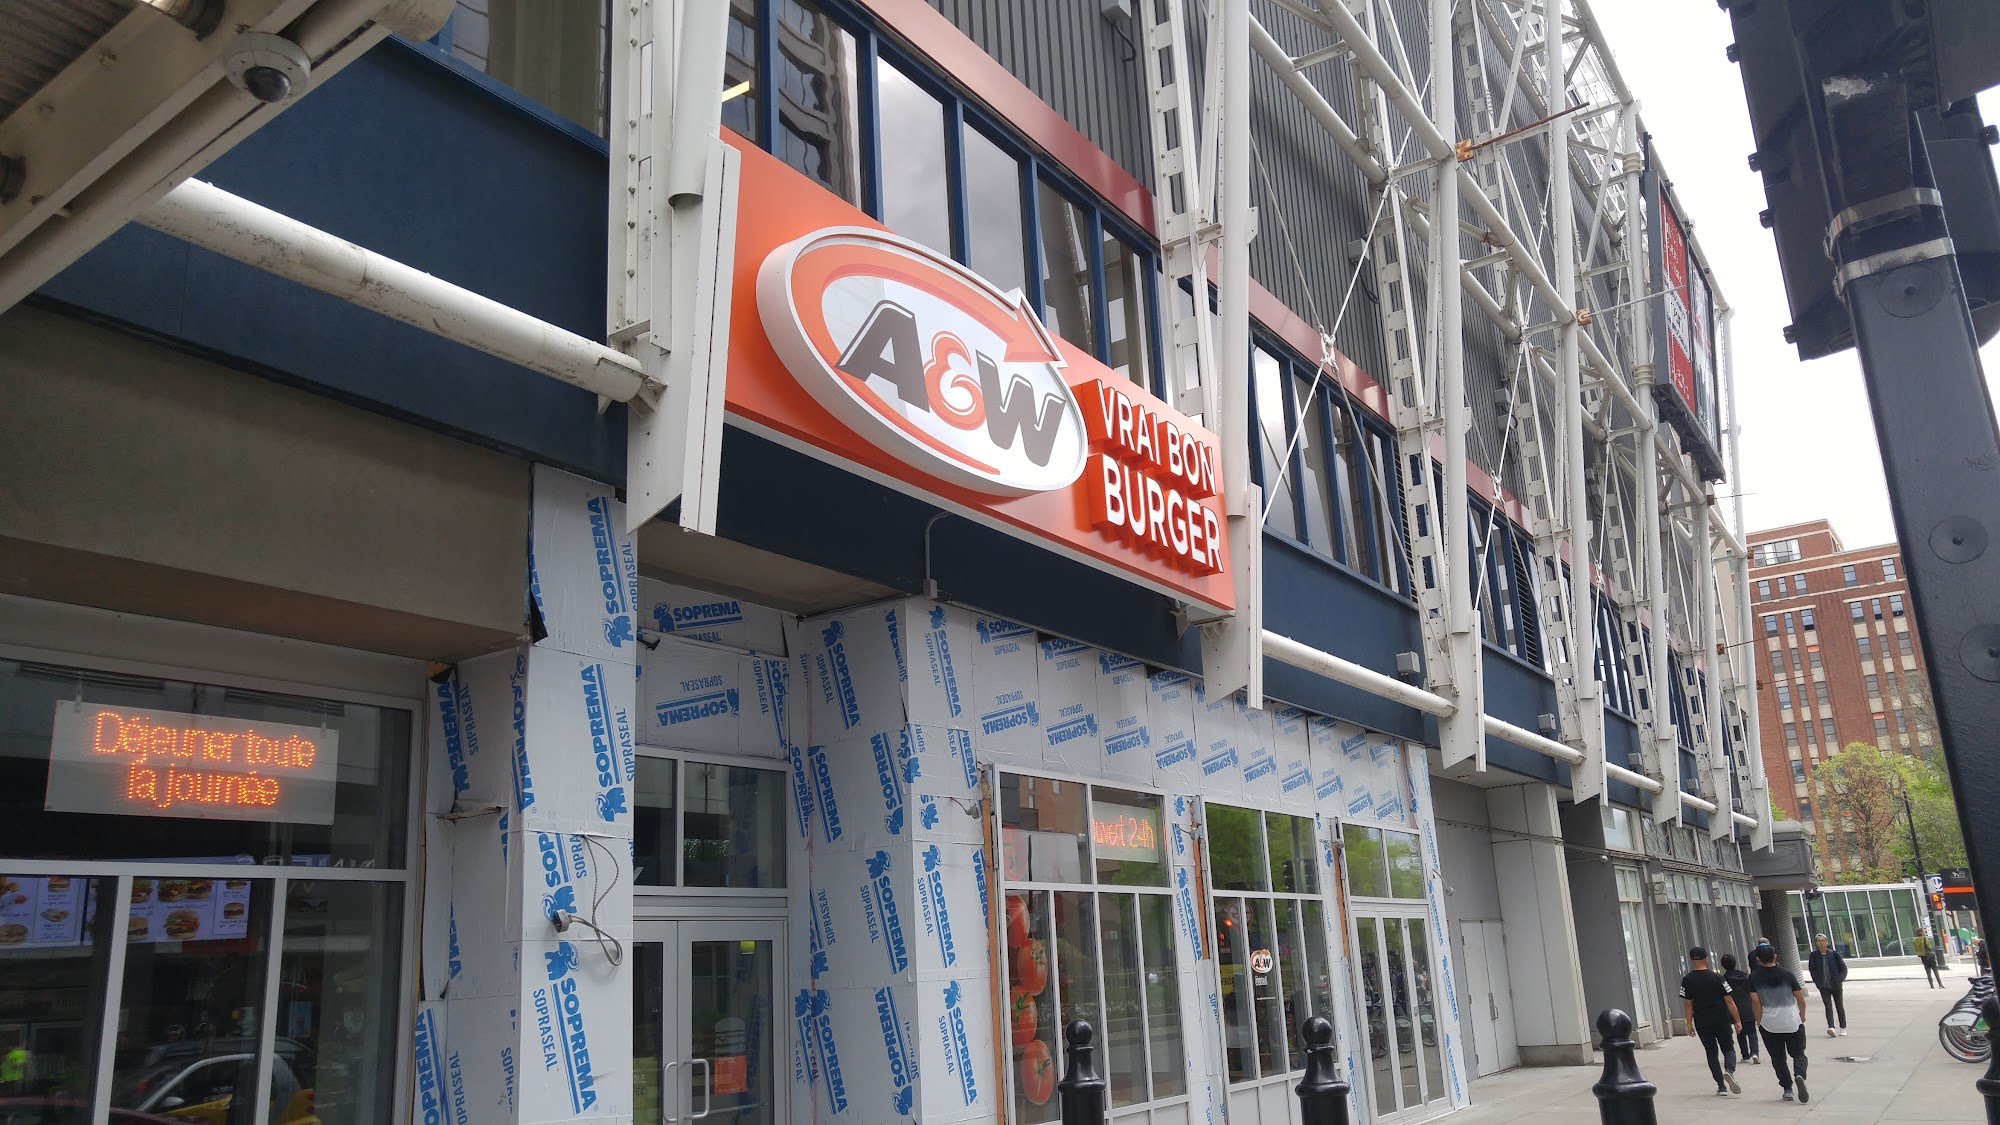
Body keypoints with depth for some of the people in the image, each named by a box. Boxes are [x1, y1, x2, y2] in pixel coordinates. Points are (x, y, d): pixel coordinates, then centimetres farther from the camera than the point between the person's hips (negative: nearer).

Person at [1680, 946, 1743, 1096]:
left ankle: (1721, 1086, 8)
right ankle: (1729, 1071, -18)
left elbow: (1688, 1004, -3)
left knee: (1711, 1052, 10)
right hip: (1721, 1020, -1)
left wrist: (1689, 1023, 4)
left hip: (1702, 1022, 1)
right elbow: (1729, 1001, -5)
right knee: (1728, 1048, 11)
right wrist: (1737, 1021, 1)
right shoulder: (1716, 977, -6)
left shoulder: (1687, 980, -3)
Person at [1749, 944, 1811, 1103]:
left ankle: (1787, 1089, 9)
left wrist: (1759, 1021, 1)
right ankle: (1800, 1075, -17)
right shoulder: (1787, 974, -2)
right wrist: (1802, 1016, 19)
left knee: (1778, 1058, 12)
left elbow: (1755, 1001, -10)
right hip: (1792, 1022, 0)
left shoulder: (1754, 977, -5)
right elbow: (1800, 999, 2)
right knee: (1798, 1053, 11)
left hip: (1769, 1024, 0)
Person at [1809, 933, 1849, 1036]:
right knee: (1828, 1006, -12)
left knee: (1839, 1006, 11)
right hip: (1824, 986, 0)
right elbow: (1812, 969, 6)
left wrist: (1840, 980, -12)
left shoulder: (1834, 954, -7)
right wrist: (1818, 983, -1)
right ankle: (1831, 1027, -21)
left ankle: (1843, 1028, 24)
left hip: (1836, 985, 0)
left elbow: (1843, 968, -1)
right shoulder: (1814, 955, -3)